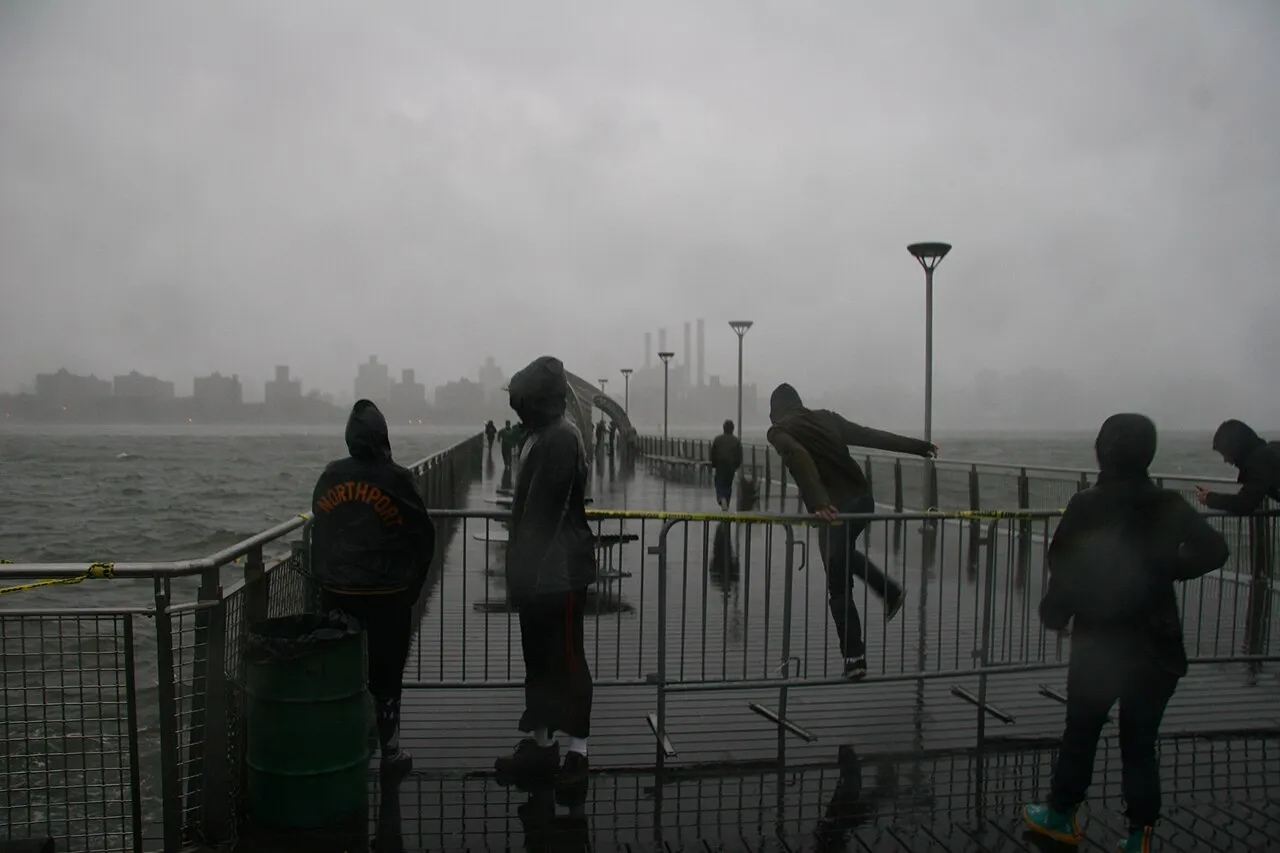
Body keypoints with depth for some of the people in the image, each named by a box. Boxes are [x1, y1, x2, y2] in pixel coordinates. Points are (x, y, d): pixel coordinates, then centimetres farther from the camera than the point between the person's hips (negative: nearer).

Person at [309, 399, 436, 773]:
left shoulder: (329, 477, 0)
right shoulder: (396, 480, -11)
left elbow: (318, 532, 8)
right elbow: (424, 536, -6)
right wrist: (411, 584, 8)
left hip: (336, 594, 3)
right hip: (388, 595, -3)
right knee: (386, 674, 8)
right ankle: (390, 750, 14)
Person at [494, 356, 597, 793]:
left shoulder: (561, 439, -18)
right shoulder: (539, 435, 12)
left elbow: (545, 513, -22)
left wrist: (530, 570, -20)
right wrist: (522, 569, 16)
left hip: (560, 573, -10)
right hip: (538, 572, 10)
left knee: (566, 659, 0)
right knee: (538, 658, 16)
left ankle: (576, 750, 11)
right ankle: (541, 743, 27)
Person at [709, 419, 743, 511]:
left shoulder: (717, 439, -1)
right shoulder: (736, 440, 2)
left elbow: (713, 454, 1)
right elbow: (739, 456, 3)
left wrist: (713, 467, 9)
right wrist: (737, 468, 11)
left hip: (720, 466, -2)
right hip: (731, 467, 2)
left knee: (719, 485, 3)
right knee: (728, 486, 14)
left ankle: (722, 499, -25)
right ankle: (726, 506, 17)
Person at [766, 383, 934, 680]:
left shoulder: (779, 431, -3)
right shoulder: (826, 417, 14)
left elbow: (800, 459, -22)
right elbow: (871, 436, 13)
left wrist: (818, 503, -33)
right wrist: (917, 446, 19)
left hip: (836, 508, -7)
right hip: (863, 498, 7)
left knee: (839, 589, 4)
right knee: (843, 552, 36)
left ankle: (855, 659, 7)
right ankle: (891, 592, 39)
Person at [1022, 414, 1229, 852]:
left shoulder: (1085, 506, -10)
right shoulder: (1169, 505, -4)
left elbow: (1061, 566, -9)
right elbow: (1213, 550, -12)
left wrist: (1054, 611, 7)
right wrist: (1162, 567, 2)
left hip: (1097, 643, -1)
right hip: (1155, 647, 2)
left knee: (1080, 733, 15)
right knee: (1140, 742, 12)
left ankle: (1061, 815, 29)